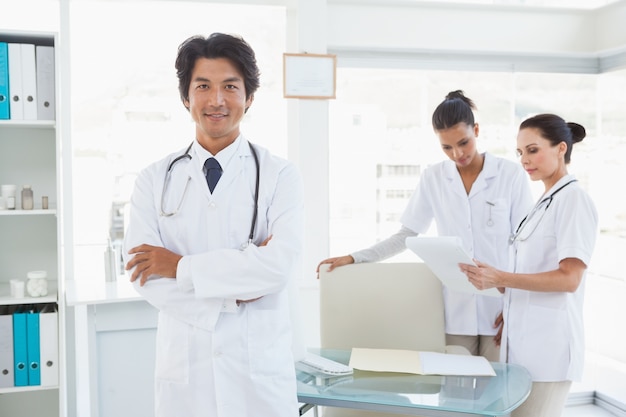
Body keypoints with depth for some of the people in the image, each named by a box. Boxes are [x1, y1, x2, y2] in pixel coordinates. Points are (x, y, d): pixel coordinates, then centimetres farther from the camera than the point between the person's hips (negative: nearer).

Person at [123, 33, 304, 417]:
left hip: (260, 367, -1)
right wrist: (235, 294, -16)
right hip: (184, 367, 1)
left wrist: (180, 266, -13)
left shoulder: (280, 176, -4)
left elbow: (282, 265, -18)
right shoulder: (155, 181, 1)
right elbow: (145, 277, -8)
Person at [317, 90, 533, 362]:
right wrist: (354, 258, 1)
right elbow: (407, 235, 9)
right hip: (456, 308, 2)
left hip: (501, 308, -2)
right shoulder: (433, 178, 4)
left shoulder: (511, 175, -2)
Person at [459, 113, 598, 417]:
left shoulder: (573, 199, -10)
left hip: (548, 342, -8)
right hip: (524, 337, 8)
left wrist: (500, 278, -25)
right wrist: (489, 279, 5)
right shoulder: (545, 203, 17)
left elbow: (569, 279, -18)